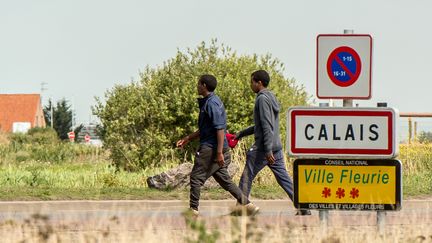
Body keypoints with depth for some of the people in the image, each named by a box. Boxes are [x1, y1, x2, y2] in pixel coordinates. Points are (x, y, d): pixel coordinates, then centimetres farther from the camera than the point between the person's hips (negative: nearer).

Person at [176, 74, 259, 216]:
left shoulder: (212, 103, -14)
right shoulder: (207, 102, 18)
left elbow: (220, 128, -21)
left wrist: (219, 152, -24)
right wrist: (187, 139, 26)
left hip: (211, 148, -10)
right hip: (210, 148, 10)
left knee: (196, 177, -2)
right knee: (223, 179, 9)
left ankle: (193, 209, 3)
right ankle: (247, 205, 5)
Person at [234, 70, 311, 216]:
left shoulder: (262, 99, -12)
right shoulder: (271, 97, 18)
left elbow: (267, 126, -20)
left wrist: (268, 150, -23)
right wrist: (241, 134, 29)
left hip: (263, 148, -9)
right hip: (276, 146, 9)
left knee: (247, 177, 1)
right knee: (284, 178, 6)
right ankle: (303, 207, 0)